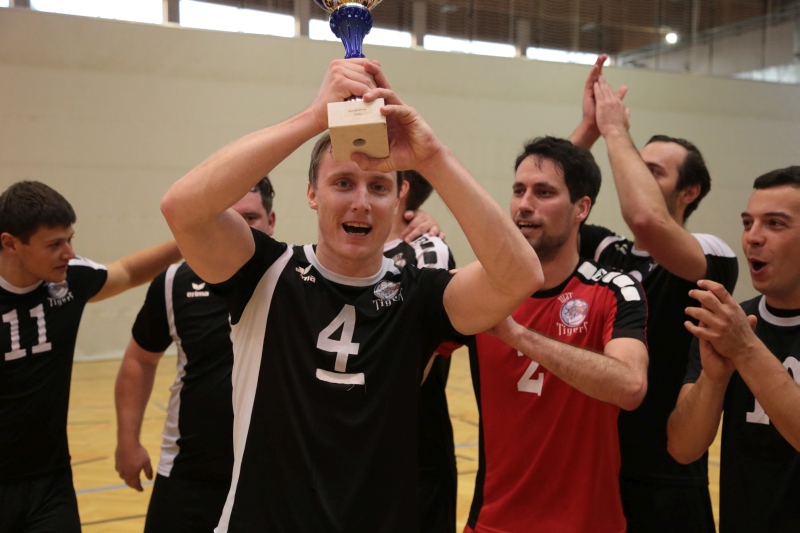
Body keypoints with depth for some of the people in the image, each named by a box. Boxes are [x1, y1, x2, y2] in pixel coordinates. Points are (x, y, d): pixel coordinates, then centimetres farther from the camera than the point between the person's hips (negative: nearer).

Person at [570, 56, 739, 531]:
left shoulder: (714, 258, -12)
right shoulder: (605, 250, 5)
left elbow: (647, 220, -31)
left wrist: (616, 130, -19)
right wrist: (589, 126, -8)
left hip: (663, 482, -5)